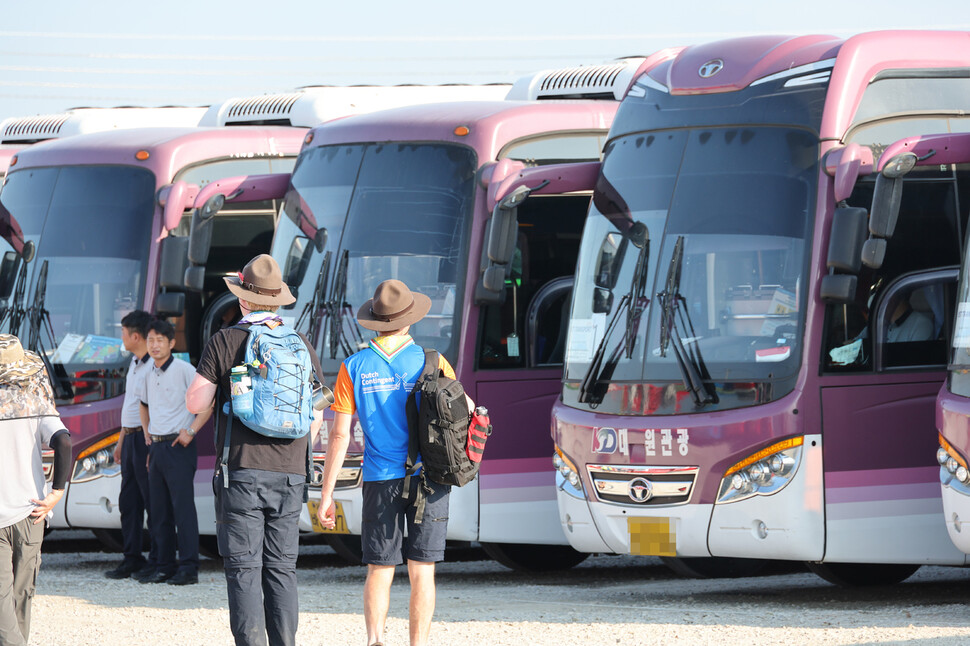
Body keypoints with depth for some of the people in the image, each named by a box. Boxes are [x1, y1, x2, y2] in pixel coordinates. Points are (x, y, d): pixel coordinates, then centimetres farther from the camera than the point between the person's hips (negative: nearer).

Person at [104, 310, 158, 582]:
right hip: (131, 437, 10)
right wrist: (121, 441, 25)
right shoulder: (134, 364, 17)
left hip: (147, 438, -10)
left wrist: (152, 445, -23)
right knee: (129, 501, 10)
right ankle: (132, 559, 14)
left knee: (152, 502, -5)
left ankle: (156, 561, -2)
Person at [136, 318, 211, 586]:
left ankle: (188, 568, -10)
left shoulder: (184, 370, -8)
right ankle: (164, 566, 12)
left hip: (179, 447, -8)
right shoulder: (149, 375, 14)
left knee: (183, 508, -10)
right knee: (159, 510, 8)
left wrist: (191, 431, -14)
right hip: (157, 448, 8)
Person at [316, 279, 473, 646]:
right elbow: (467, 411, 6)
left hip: (381, 479, 1)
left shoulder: (355, 367, -1)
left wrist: (326, 496, 0)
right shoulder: (432, 363, -3)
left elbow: (339, 435, -3)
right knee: (421, 573, 4)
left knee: (379, 570, 8)